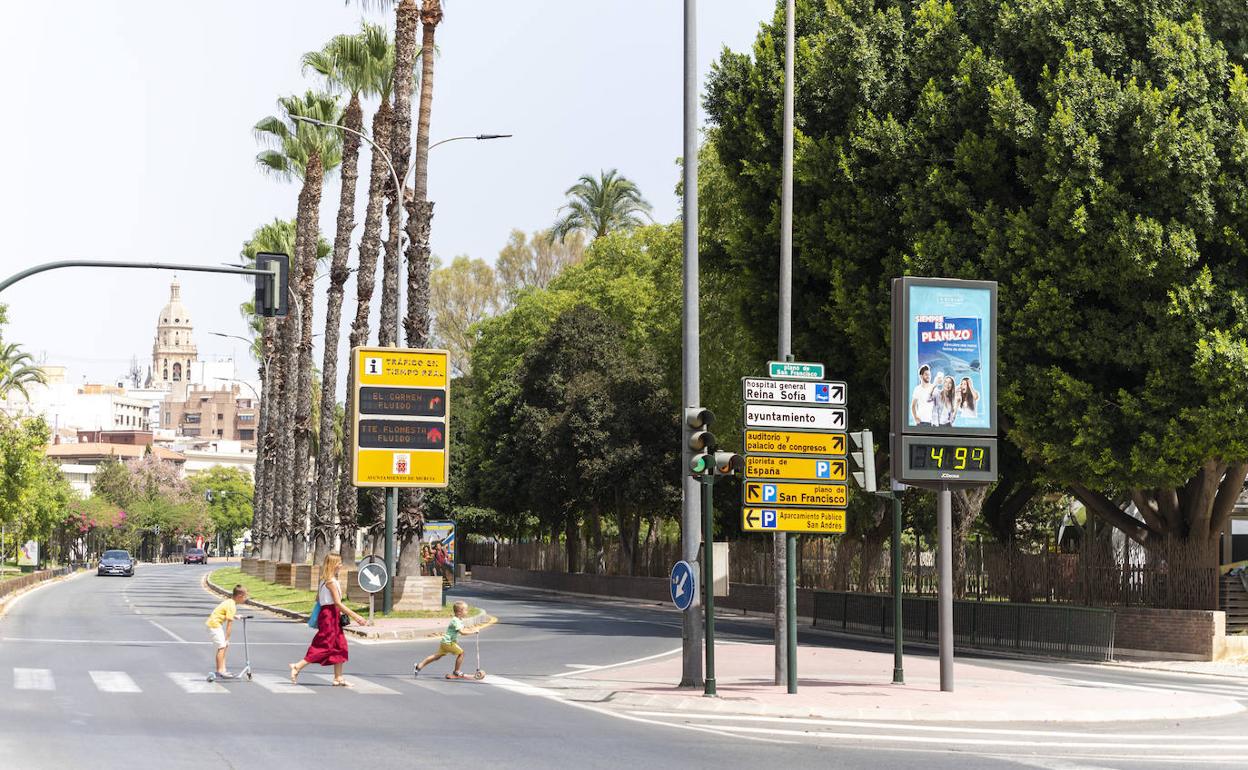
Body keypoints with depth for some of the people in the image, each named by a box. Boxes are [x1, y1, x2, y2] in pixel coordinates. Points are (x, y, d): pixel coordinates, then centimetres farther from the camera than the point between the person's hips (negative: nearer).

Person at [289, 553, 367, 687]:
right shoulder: (331, 581, -16)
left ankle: (338, 678, 11)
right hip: (329, 615, -10)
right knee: (324, 646, -6)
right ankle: (297, 667, -3)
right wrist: (354, 616, -21)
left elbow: (318, 598, 15)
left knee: (340, 646, 10)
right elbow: (338, 603, -20)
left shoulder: (324, 580, 12)